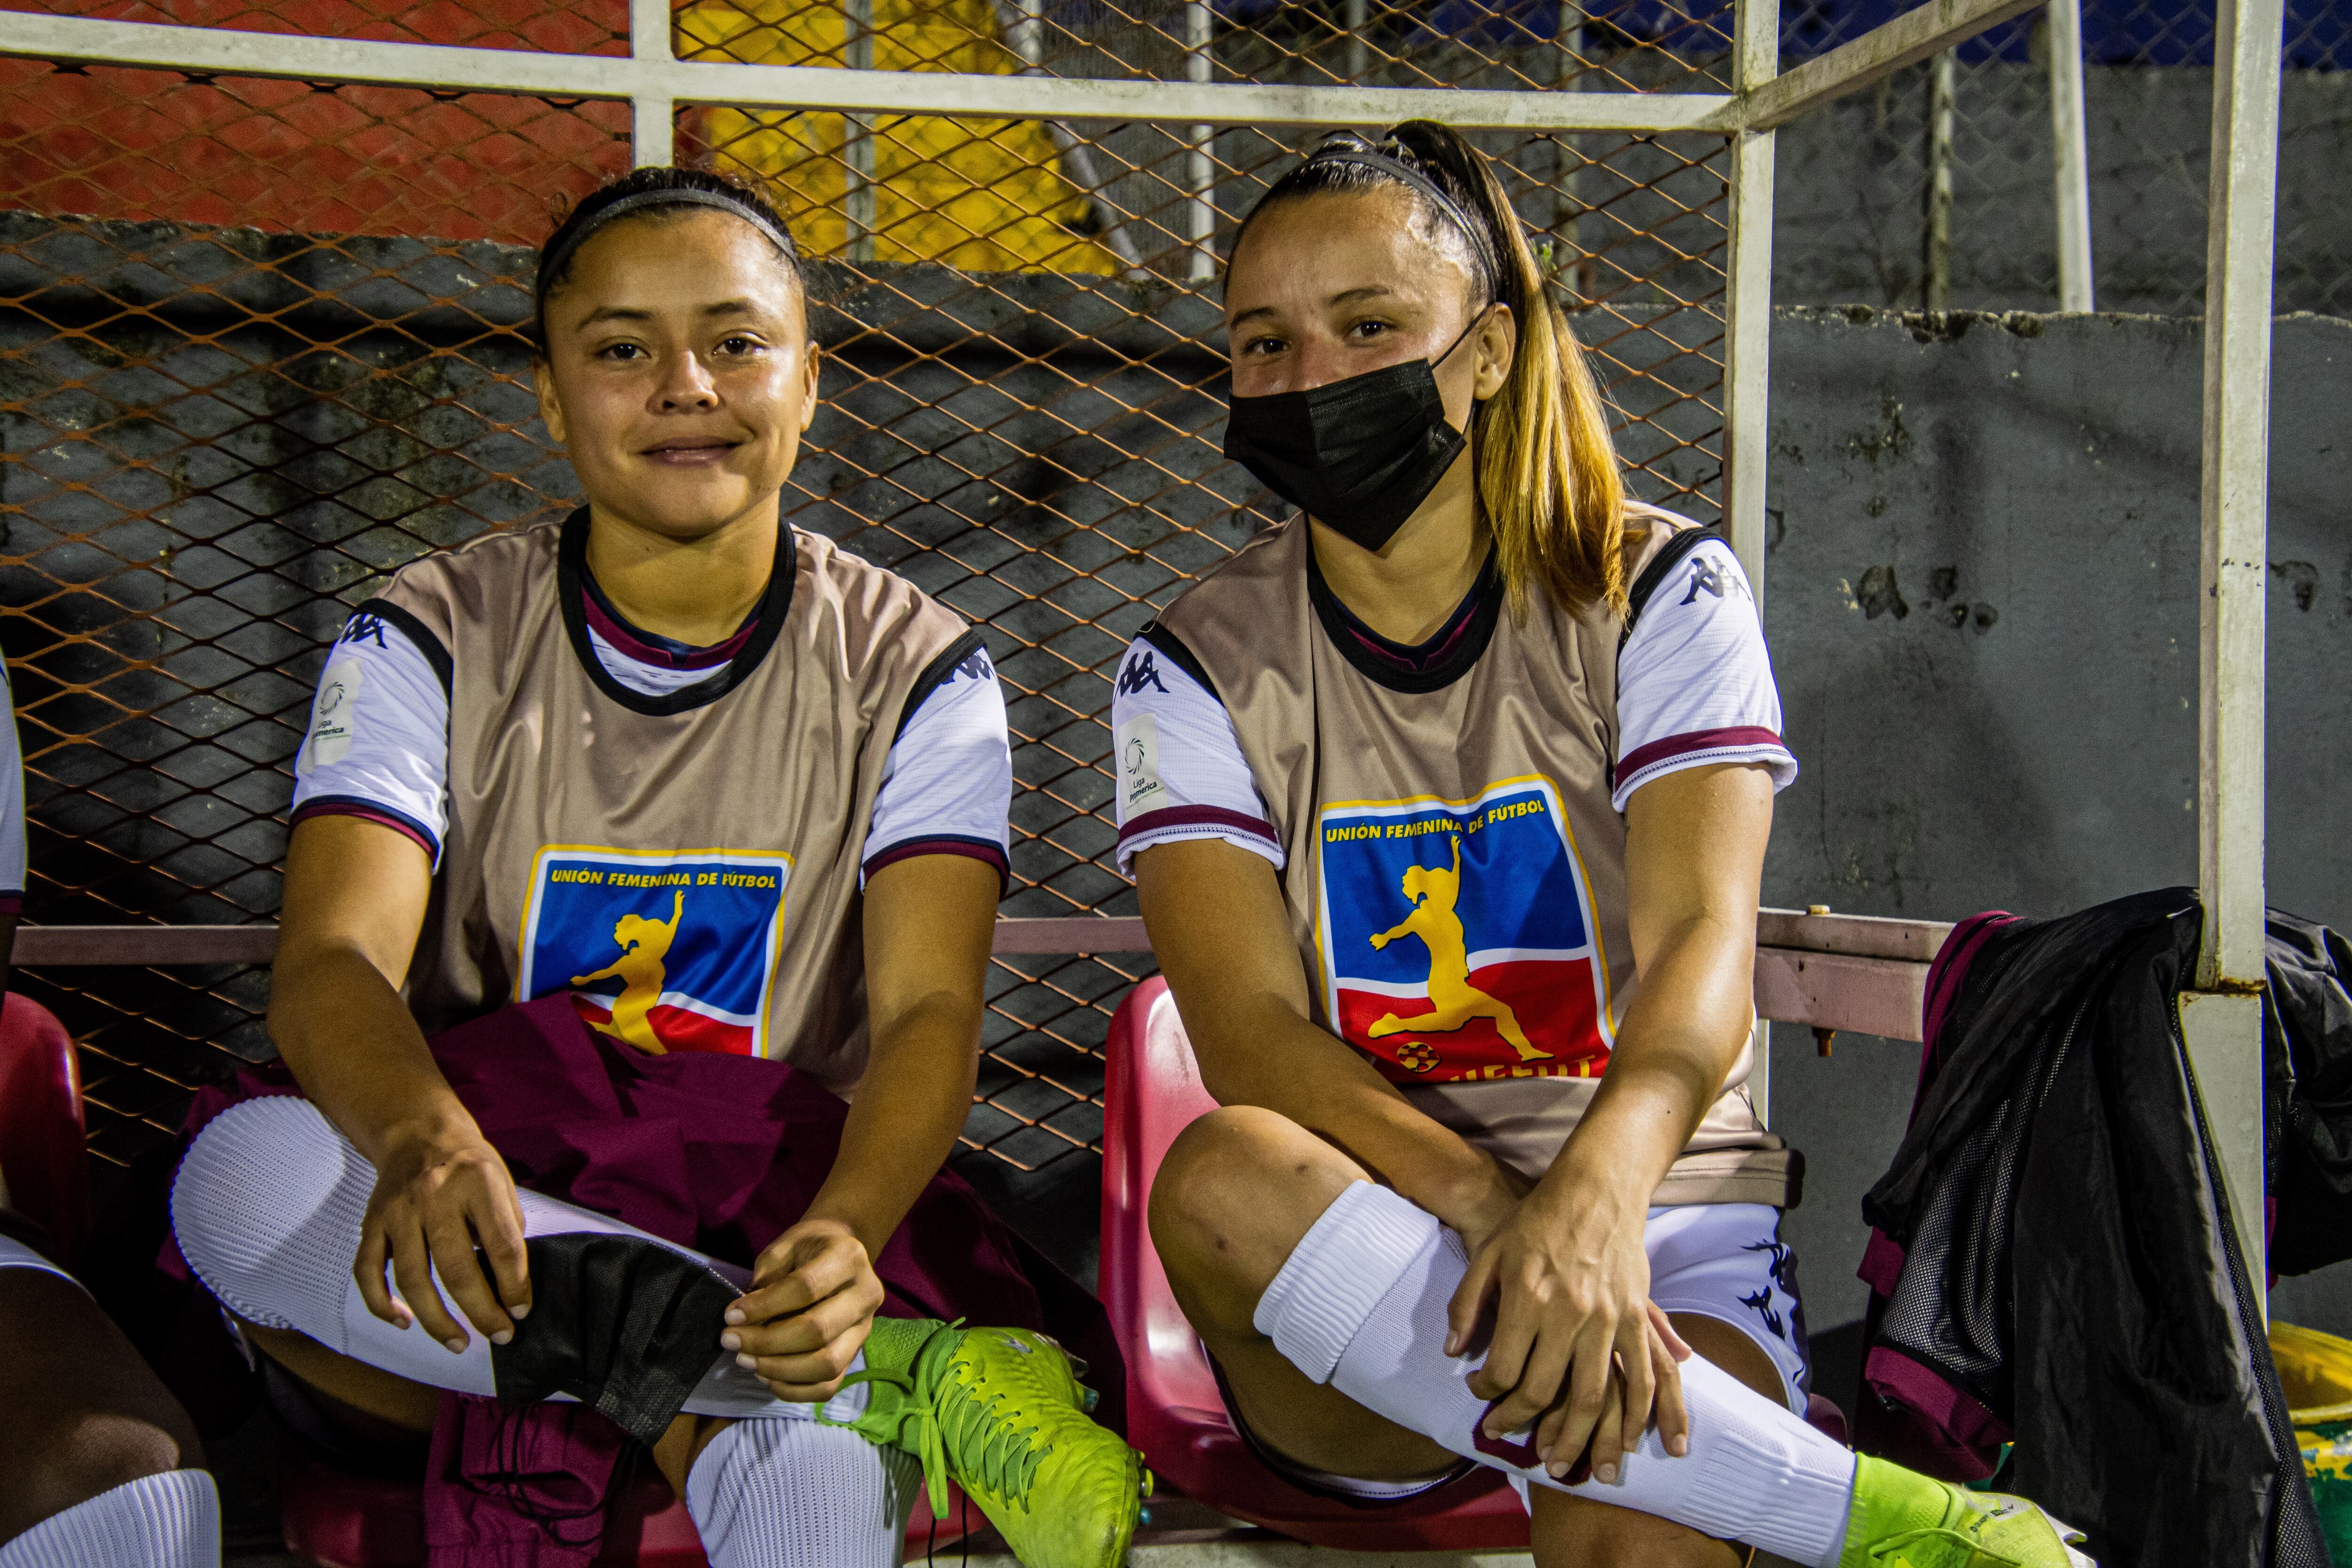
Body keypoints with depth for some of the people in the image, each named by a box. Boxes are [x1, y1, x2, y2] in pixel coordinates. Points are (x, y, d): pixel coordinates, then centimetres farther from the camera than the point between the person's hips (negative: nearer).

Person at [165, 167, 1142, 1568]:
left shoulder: (913, 670, 1)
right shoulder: (433, 642, 1)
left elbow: (929, 1010, -11)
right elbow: (333, 963, -13)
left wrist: (844, 1232, -35)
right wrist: (426, 1142, -38)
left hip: (779, 1199, -4)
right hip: (481, 1200, 4)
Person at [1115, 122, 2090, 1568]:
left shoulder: (1658, 593, 0)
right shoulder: (1200, 670, 3)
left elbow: (1701, 939, -14)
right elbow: (1252, 1031, -10)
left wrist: (1595, 1194, -36)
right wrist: (1491, 1208, -29)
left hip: (1660, 1222, -3)